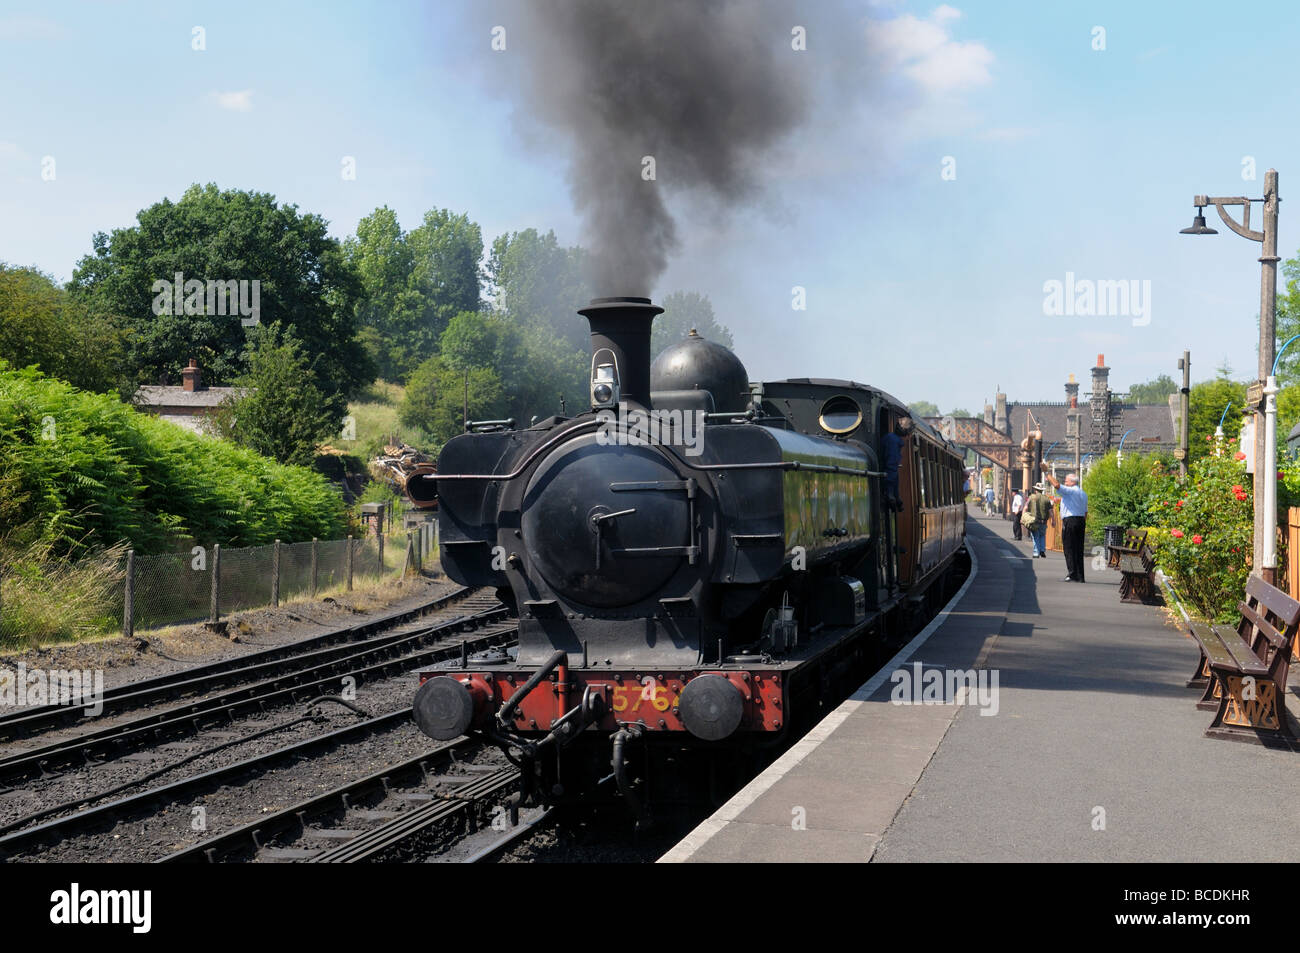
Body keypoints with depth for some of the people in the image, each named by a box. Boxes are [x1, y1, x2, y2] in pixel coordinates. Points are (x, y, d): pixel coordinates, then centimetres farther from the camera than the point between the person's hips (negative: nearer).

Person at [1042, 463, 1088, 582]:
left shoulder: (1070, 491, -8)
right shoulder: (1084, 494, 19)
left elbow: (1057, 485, -23)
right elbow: (1085, 511, 20)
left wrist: (1048, 473, -15)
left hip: (1069, 521, -8)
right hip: (1081, 521, 8)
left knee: (1069, 550, -5)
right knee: (1079, 550, 8)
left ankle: (1072, 575, -8)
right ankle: (1080, 576, 8)